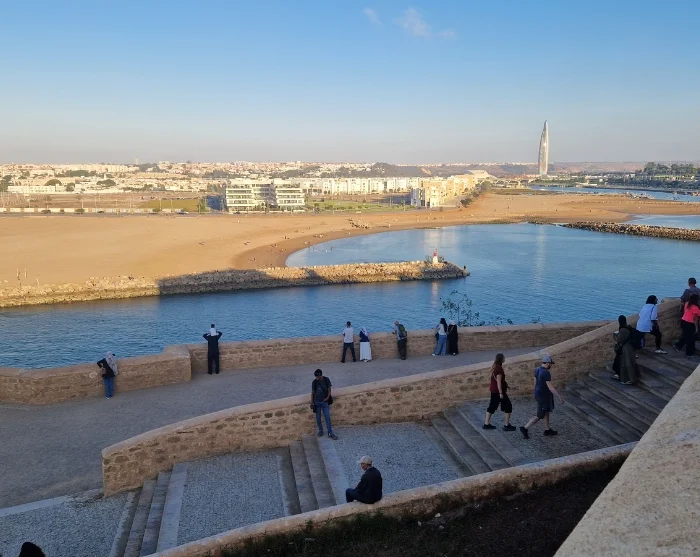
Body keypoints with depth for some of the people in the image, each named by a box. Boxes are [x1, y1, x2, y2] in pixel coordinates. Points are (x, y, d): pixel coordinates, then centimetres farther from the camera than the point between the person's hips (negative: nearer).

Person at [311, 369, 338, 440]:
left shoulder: (326, 380, -5)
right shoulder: (314, 382, -5)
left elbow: (329, 389, 2)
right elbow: (312, 393, 0)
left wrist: (328, 397, -12)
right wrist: (312, 403, -2)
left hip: (325, 402, -1)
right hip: (317, 402, 1)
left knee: (327, 417, -3)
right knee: (318, 417, 8)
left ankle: (330, 433, 0)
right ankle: (320, 431, 24)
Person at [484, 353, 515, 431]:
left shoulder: (494, 367, 8)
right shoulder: (499, 368, -21)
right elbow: (498, 382, -22)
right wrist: (501, 393, -21)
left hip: (493, 390, 9)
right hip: (498, 390, -9)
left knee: (492, 406, 14)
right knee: (508, 406, 3)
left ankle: (486, 424, 17)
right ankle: (507, 425, 7)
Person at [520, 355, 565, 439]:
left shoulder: (537, 370, 1)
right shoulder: (546, 373, -26)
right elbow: (551, 387, -26)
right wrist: (560, 397, -20)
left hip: (539, 394, 9)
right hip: (543, 396, -9)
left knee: (547, 412, 22)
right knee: (540, 416, 3)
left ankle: (547, 430, 33)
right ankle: (525, 428, 4)